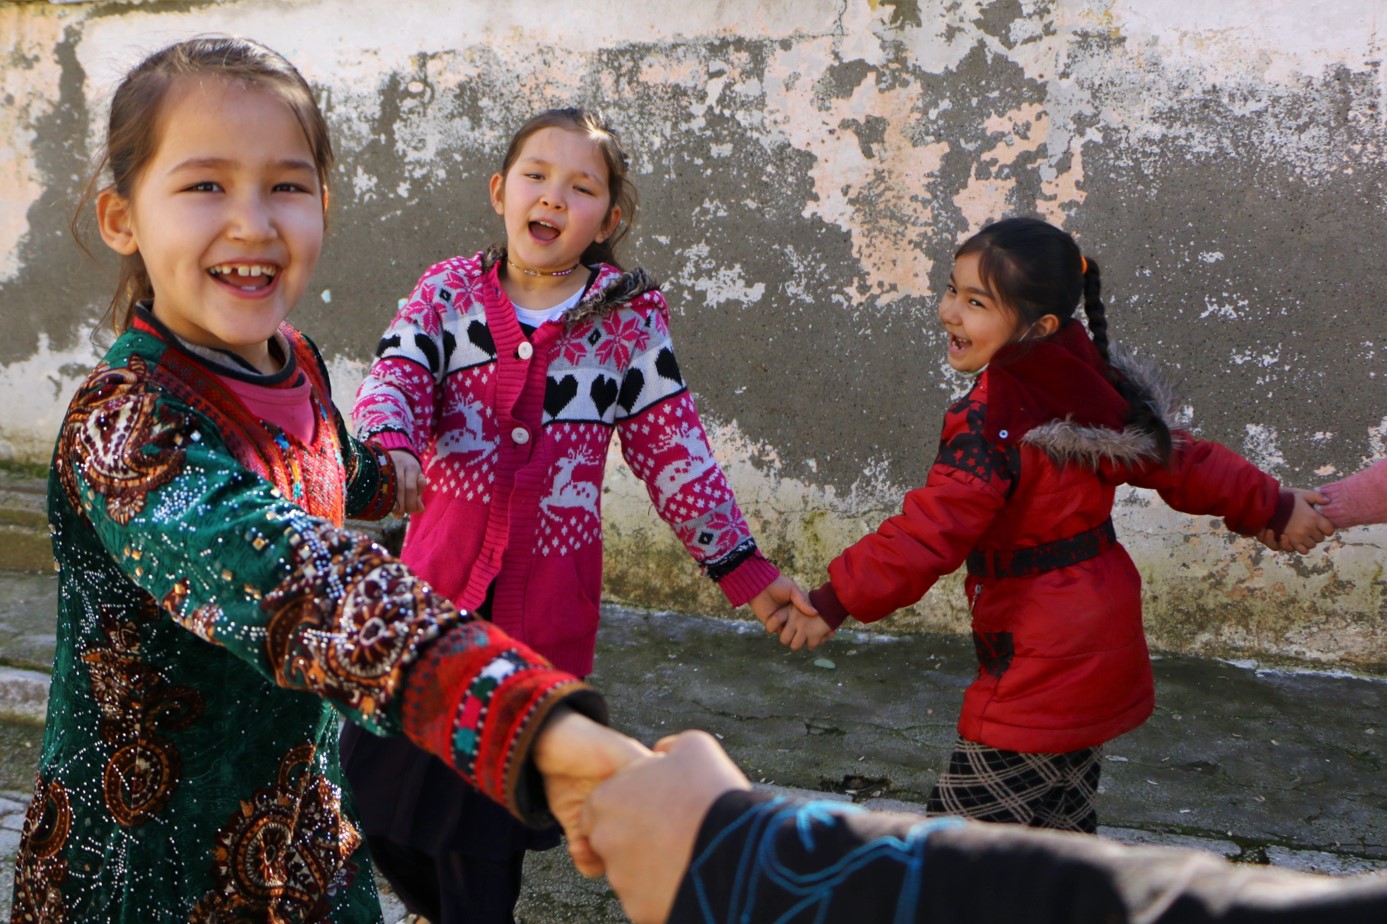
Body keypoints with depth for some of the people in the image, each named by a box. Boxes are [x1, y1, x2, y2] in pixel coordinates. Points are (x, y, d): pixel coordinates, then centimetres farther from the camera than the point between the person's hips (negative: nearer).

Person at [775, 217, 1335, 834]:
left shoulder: (990, 417, -23)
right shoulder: (1092, 387, 1)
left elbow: (931, 529, -28)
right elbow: (1178, 460, 10)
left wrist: (835, 602, -27)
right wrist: (1273, 507, 23)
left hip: (1040, 663, -9)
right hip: (1103, 652, 9)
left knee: (966, 821, 0)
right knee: (1061, 817, 23)